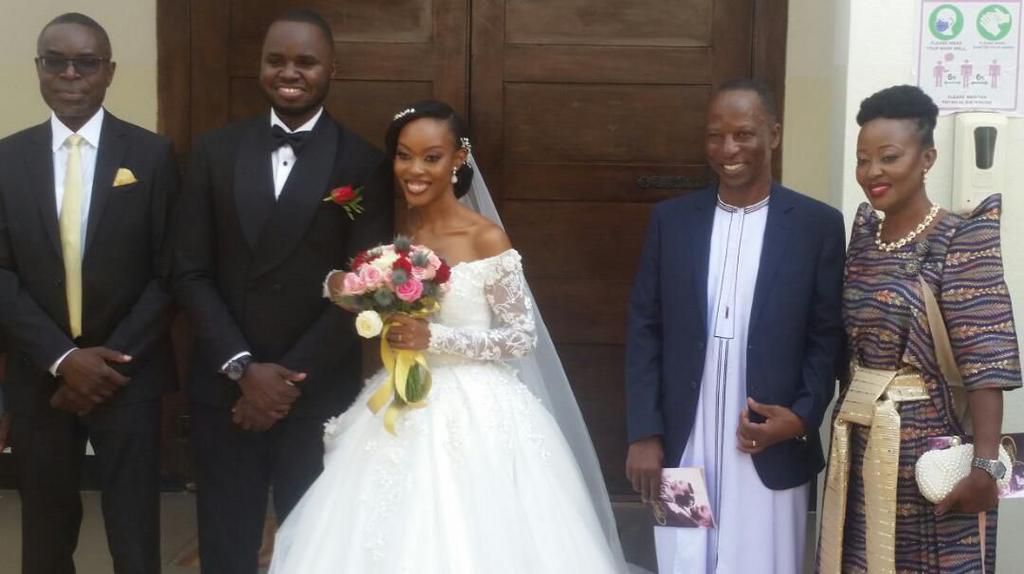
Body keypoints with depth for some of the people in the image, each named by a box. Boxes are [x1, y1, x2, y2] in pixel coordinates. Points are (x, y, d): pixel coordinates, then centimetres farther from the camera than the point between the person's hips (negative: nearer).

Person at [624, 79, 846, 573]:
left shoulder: (818, 224, -1)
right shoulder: (670, 220, 4)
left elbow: (829, 337, 2)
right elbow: (644, 330, 4)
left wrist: (802, 416, -11)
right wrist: (643, 433, -2)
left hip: (773, 452, -1)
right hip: (681, 449, 2)